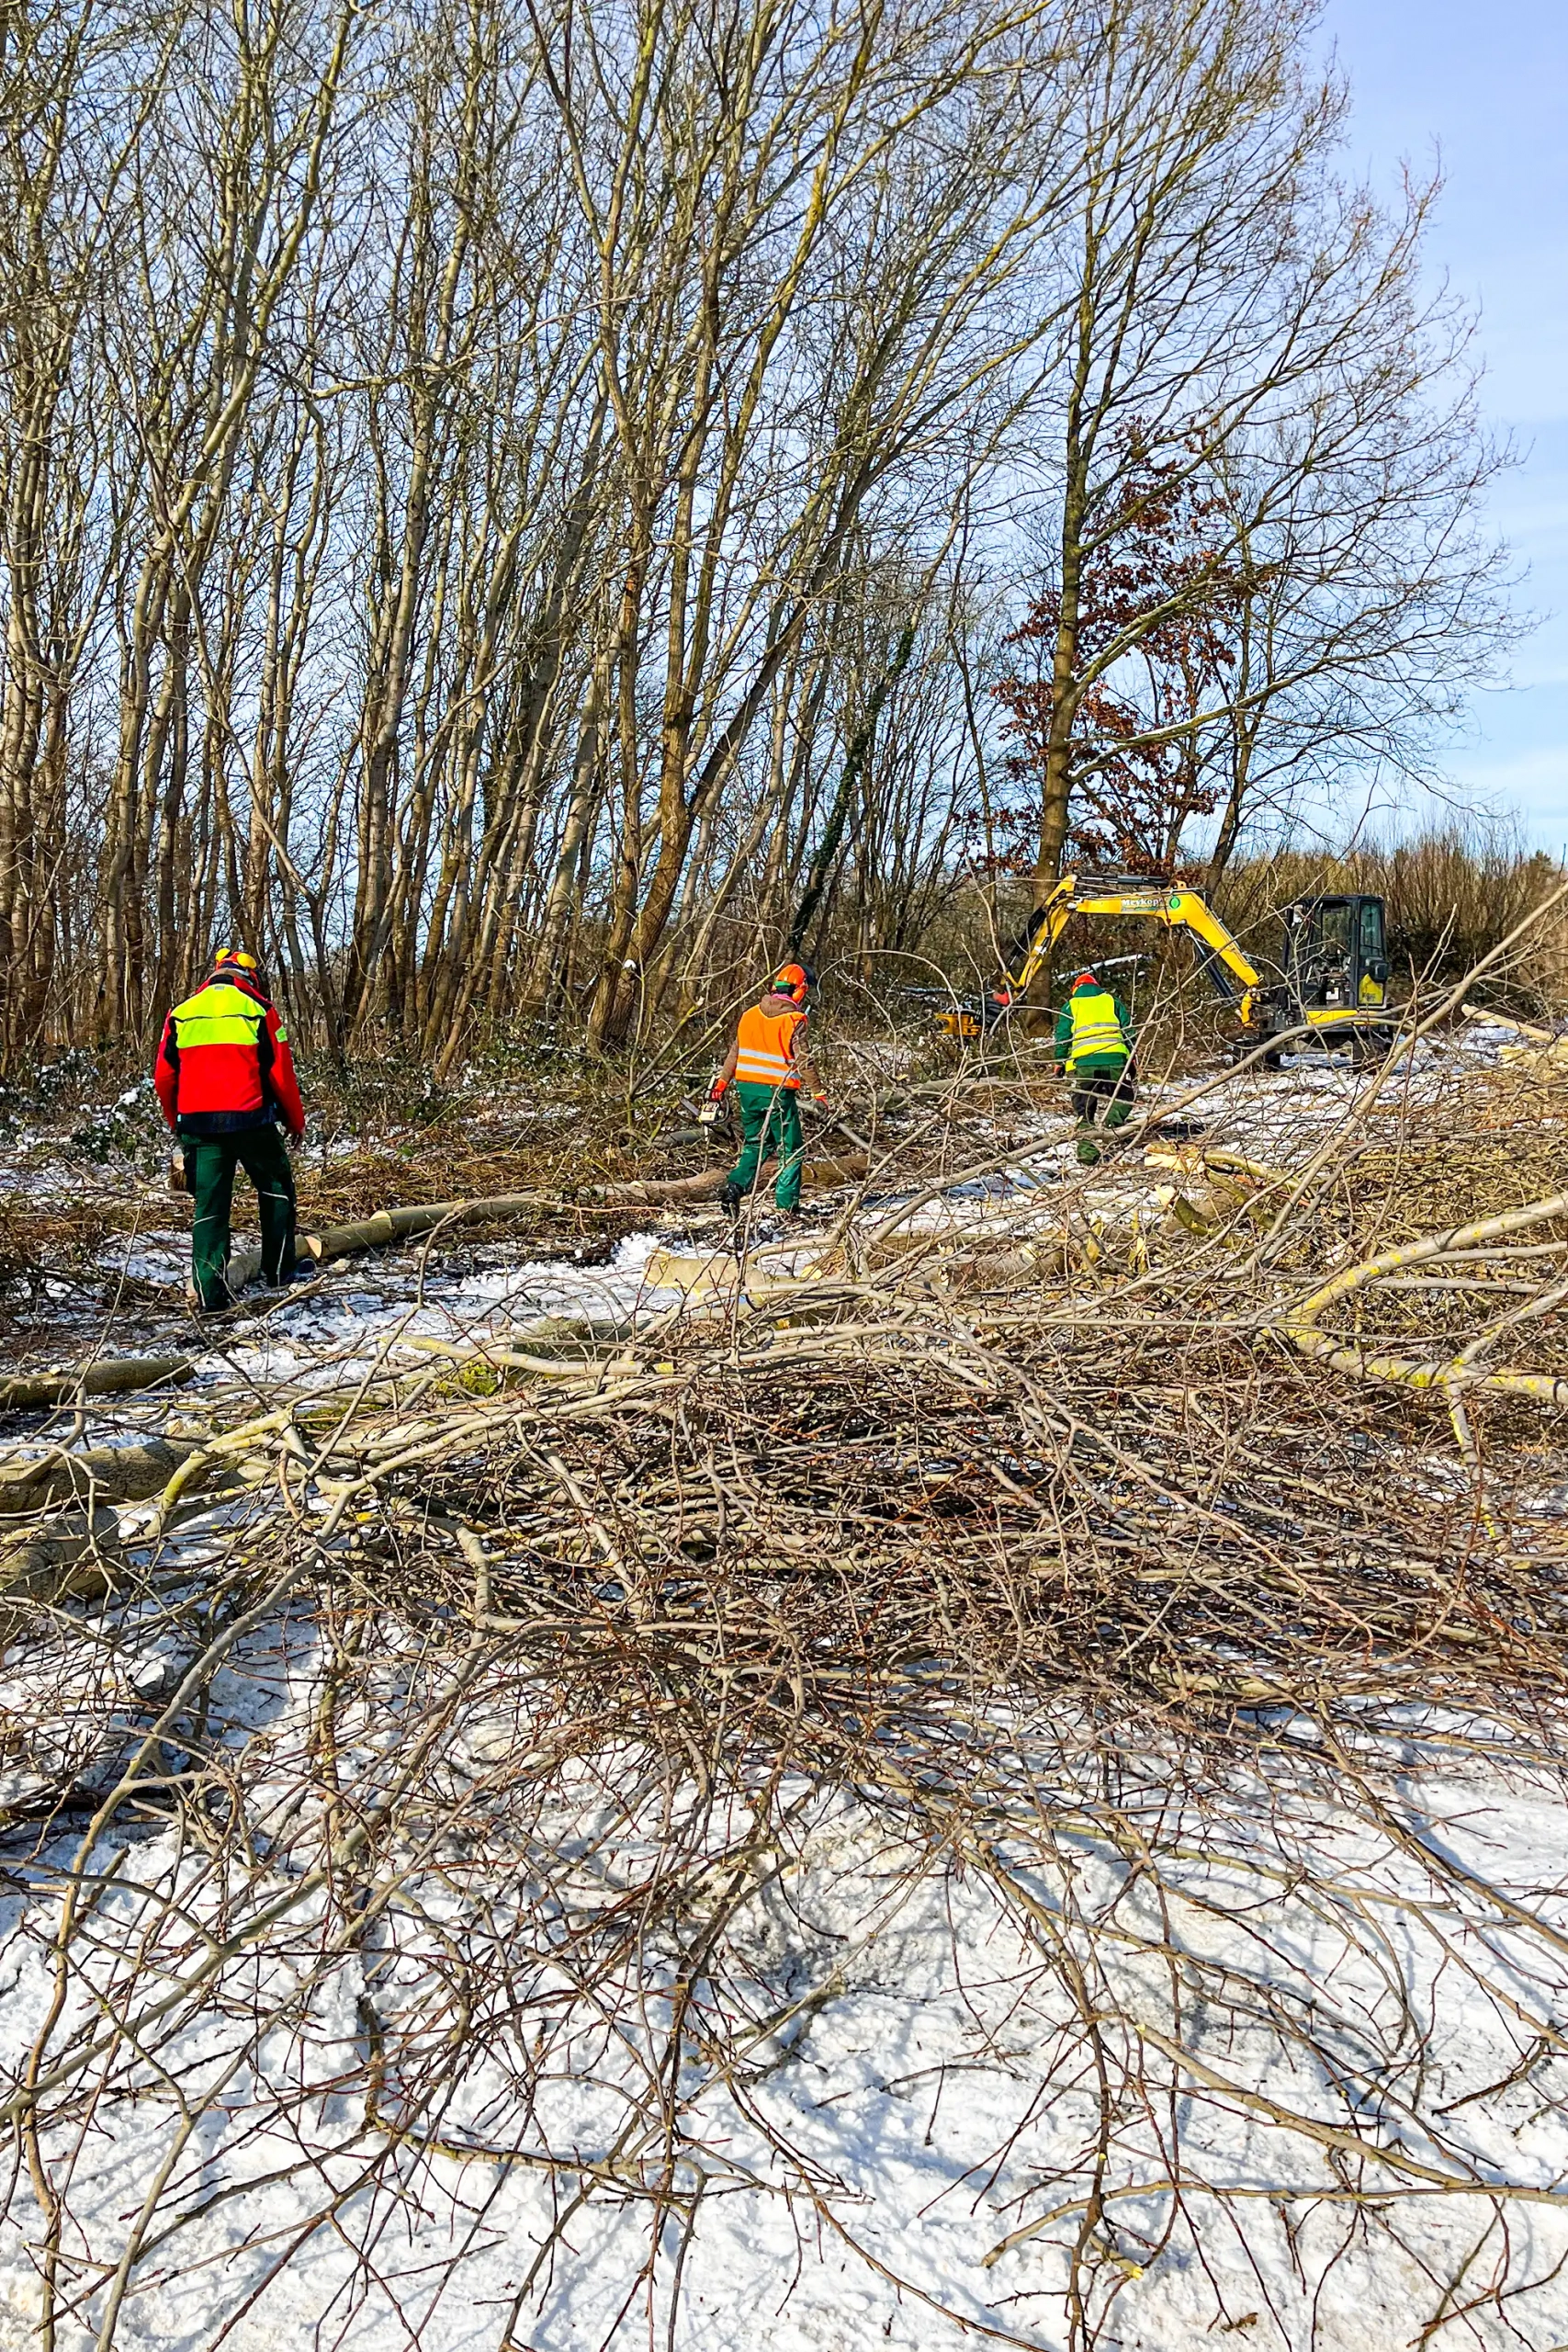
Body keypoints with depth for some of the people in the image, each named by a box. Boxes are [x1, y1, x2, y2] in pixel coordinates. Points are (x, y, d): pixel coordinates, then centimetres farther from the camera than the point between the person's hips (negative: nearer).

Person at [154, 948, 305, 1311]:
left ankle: (210, 1294, 3)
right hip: (251, 1121, -3)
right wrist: (296, 1121, 10)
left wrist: (178, 1123, 23)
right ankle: (279, 1272, 19)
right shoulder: (259, 1010, -1)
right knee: (276, 1189, 18)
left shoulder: (181, 1014, 10)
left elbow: (164, 1078, 9)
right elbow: (281, 1074, -2)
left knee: (209, 1206, 6)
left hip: (198, 1124, 3)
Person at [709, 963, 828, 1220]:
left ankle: (734, 1187, 3)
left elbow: (735, 1054, 12)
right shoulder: (794, 1020, -10)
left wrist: (721, 1084, 19)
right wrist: (818, 1093, -8)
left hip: (747, 1089, 6)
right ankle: (787, 1206, 5)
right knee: (791, 1151, 7)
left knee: (755, 1144, 21)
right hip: (777, 1093, -6)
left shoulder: (751, 1014, 8)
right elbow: (803, 1061, -13)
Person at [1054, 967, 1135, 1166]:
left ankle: (1088, 1155, -2)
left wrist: (1059, 1061, 20)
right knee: (1122, 1098, 16)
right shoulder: (1112, 1001, 19)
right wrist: (1131, 1059, 18)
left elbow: (1062, 1037, 11)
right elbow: (1128, 1031, 14)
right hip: (1114, 1059, 0)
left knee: (1084, 1111, 7)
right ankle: (1112, 1125, -14)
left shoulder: (1071, 1005, 18)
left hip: (1083, 1062, 0)